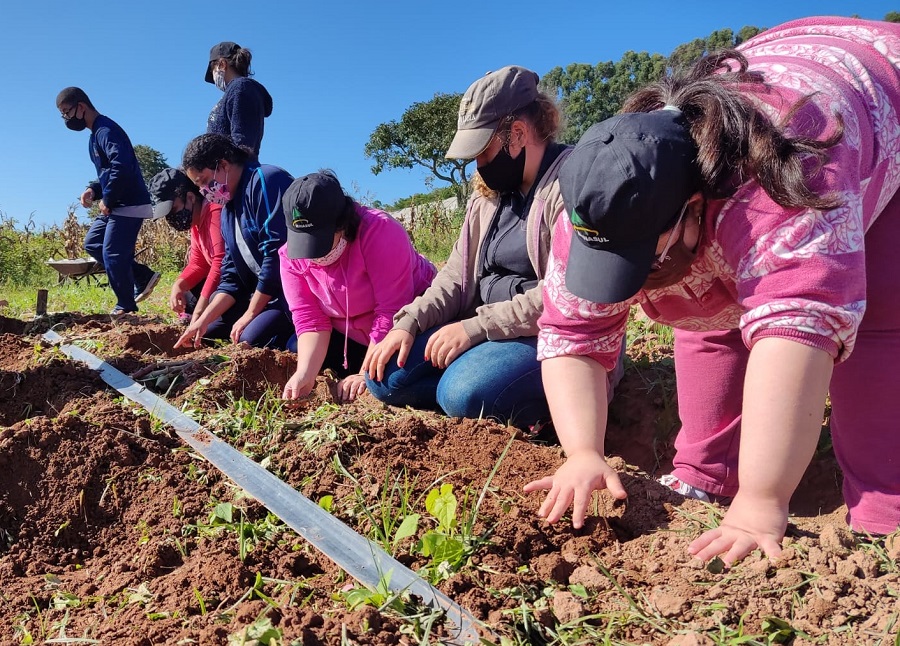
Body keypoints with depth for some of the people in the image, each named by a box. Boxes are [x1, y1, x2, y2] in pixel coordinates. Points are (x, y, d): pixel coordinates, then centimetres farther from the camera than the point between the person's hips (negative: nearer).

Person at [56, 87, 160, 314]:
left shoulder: (106, 130, -15)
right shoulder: (96, 133, 18)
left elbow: (121, 167, -29)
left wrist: (107, 199, -18)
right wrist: (94, 189, 7)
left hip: (129, 205, -11)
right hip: (117, 205, 11)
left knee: (112, 254, -7)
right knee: (92, 243, 15)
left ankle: (126, 306, 7)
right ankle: (144, 276, 13)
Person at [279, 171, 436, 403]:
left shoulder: (380, 231, -32)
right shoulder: (291, 255, -14)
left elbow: (392, 311, -31)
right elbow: (309, 319, -14)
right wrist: (305, 374, -30)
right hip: (351, 337, 6)